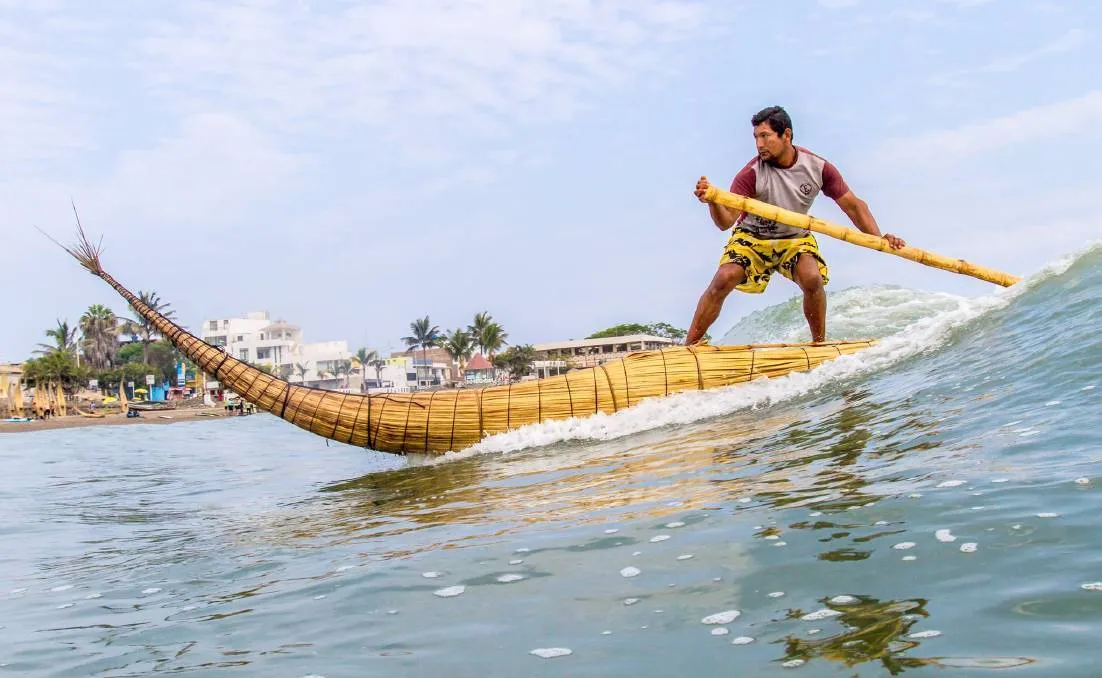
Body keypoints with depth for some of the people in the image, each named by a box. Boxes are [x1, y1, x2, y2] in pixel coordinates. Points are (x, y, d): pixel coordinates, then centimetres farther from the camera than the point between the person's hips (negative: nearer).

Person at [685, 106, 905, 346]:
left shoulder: (818, 167, -15)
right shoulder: (751, 174, -23)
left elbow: (853, 205, -6)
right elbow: (725, 222, -30)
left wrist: (878, 238, -19)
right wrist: (713, 201, -53)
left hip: (796, 239, 2)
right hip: (752, 238, -1)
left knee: (812, 279, -26)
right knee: (724, 279, -24)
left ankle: (819, 344, -4)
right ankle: (690, 345, -13)